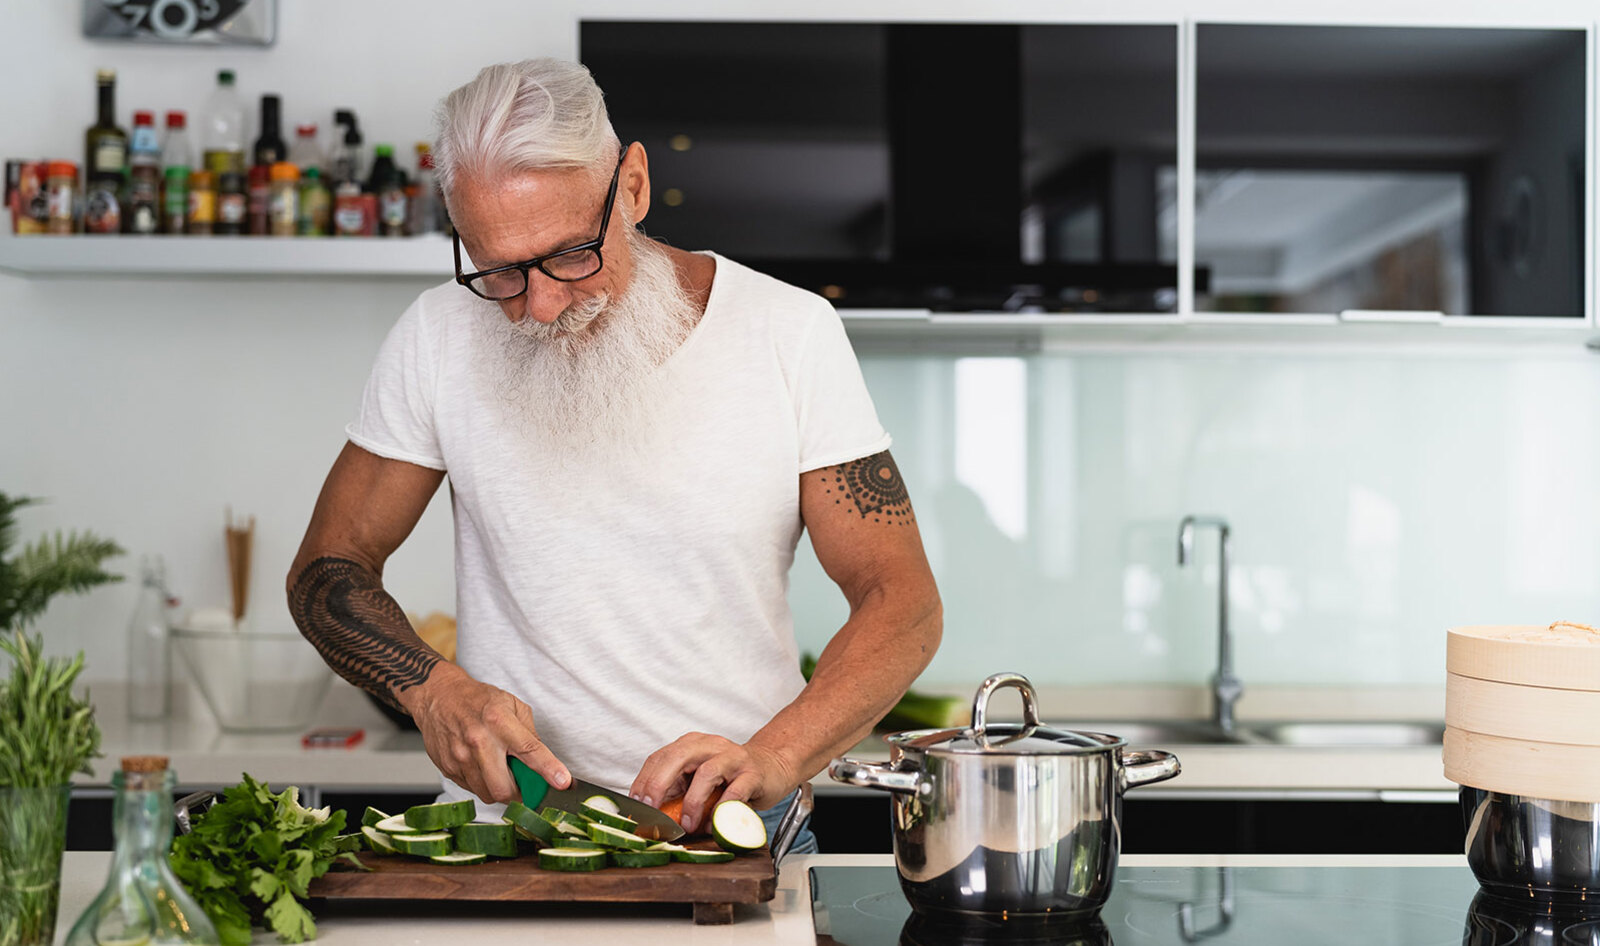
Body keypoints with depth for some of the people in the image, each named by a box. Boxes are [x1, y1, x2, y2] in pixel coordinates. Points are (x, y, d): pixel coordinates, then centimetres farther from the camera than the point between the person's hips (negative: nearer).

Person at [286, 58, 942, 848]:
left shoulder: (790, 333, -3)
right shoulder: (438, 340, 0)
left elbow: (902, 602, -4)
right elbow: (325, 569, 8)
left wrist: (771, 760, -21)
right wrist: (434, 688, -12)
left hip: (730, 837, 0)